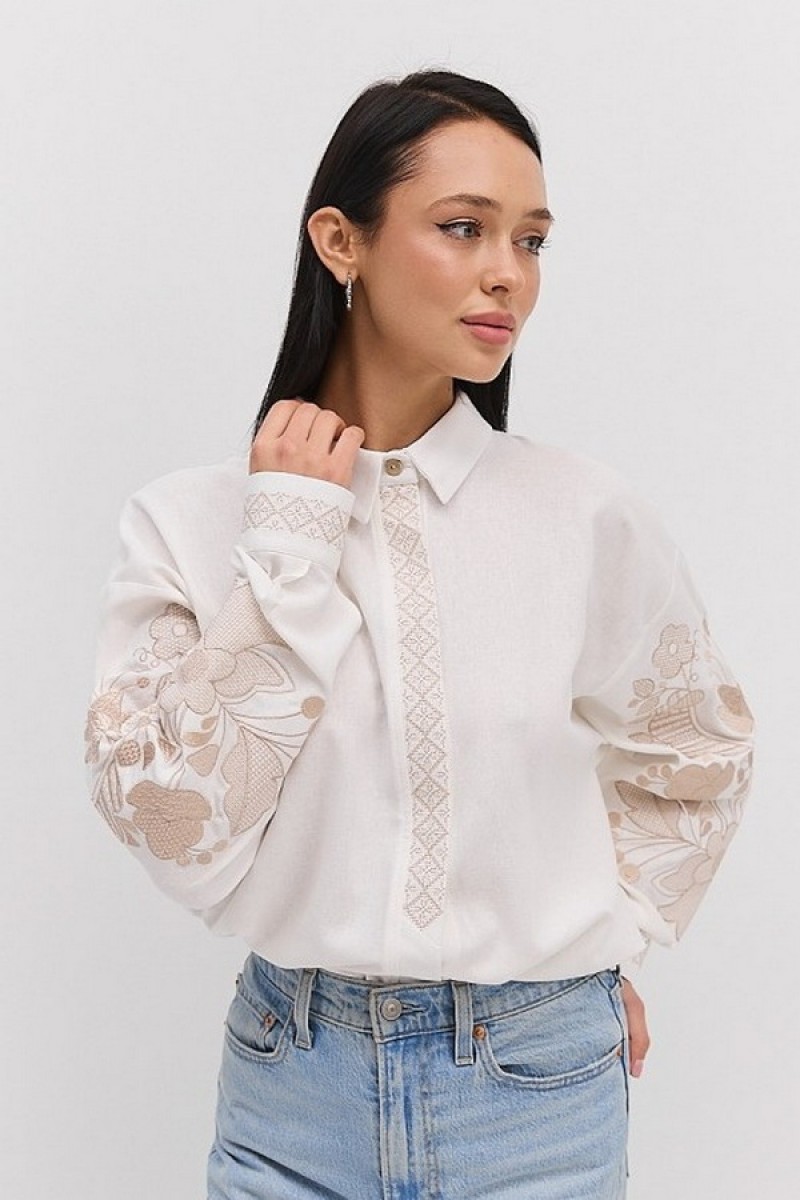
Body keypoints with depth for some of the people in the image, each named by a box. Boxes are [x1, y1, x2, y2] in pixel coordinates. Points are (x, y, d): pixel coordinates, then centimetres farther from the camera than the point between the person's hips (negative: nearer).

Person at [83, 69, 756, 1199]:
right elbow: (175, 830, -17)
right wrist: (289, 546, -18)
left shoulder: (589, 515, -8)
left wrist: (600, 941, 5)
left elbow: (699, 756, 8)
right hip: (294, 1083, 0)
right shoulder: (187, 520, -8)